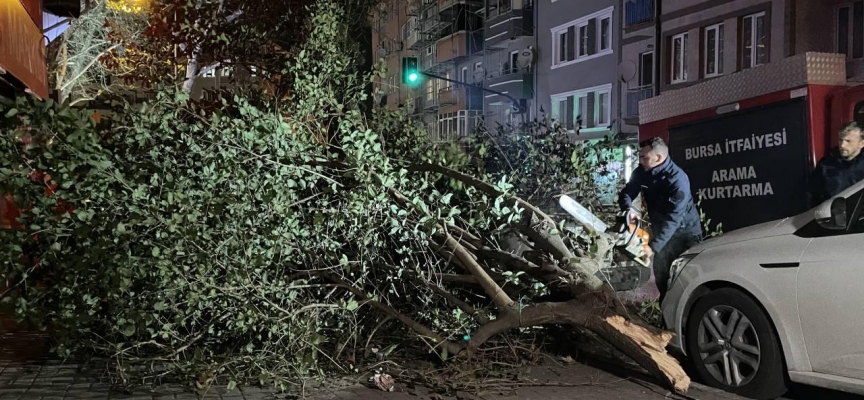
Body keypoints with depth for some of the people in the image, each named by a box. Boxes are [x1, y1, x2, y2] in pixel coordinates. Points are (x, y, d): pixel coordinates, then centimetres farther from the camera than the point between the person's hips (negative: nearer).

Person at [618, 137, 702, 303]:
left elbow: (672, 219, -35)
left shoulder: (678, 180, -31)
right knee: (660, 271, 11)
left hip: (685, 232, -6)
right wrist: (629, 208, -30)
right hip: (661, 229, 6)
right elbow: (626, 193, -4)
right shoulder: (641, 173, -12)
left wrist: (653, 246, -39)